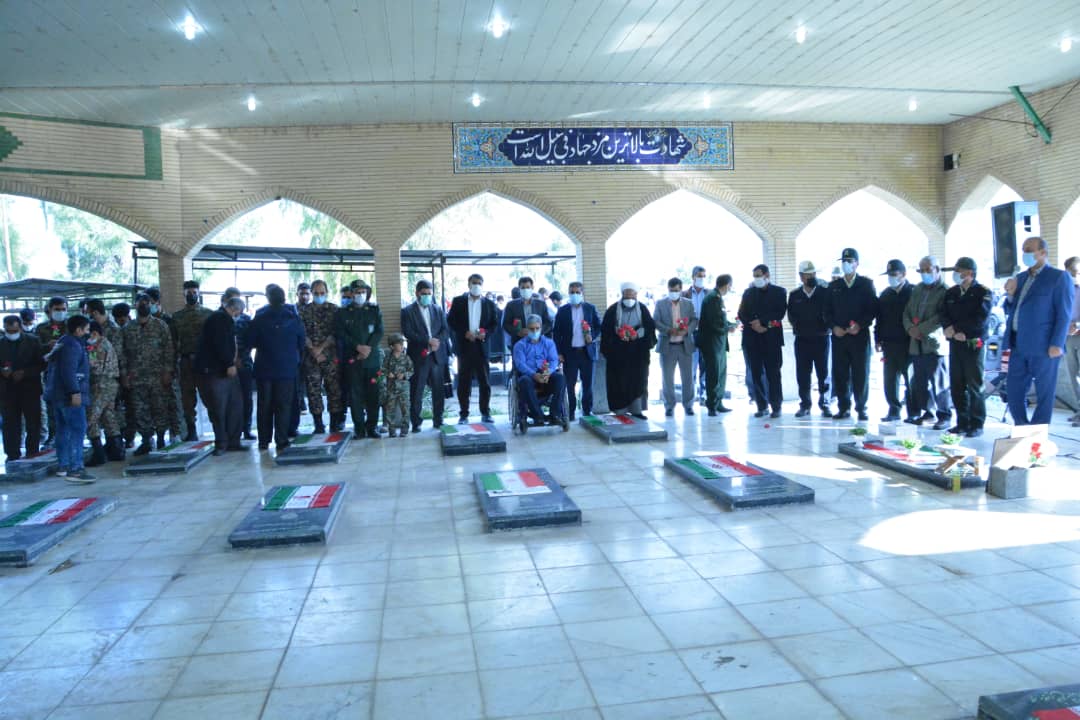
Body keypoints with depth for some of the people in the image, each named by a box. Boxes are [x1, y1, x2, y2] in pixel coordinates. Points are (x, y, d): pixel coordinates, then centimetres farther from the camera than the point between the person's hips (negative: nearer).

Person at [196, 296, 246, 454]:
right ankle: (221, 443, 3)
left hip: (227, 369, 10)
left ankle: (233, 441, 12)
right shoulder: (220, 318, -11)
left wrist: (233, 360, 15)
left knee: (235, 406, 7)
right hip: (216, 370, -10)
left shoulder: (222, 318, 21)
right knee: (219, 409, -4)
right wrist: (229, 364, -19)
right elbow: (220, 344, -21)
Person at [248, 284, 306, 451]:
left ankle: (264, 441, 13)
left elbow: (251, 342, 3)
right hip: (287, 368, -1)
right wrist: (297, 360, 17)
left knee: (264, 406, 10)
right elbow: (302, 343, 2)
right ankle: (281, 441, -2)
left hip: (264, 368, 1)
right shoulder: (294, 318, -4)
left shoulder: (259, 318, -4)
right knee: (283, 406, 2)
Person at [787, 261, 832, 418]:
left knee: (823, 373, 2)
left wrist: (824, 327, -13)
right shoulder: (794, 295, 7)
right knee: (802, 374, 3)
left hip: (821, 339, -2)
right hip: (802, 340, 2)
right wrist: (799, 327, -5)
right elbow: (791, 316, 8)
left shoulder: (825, 293, 0)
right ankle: (805, 404, 11)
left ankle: (824, 404, 11)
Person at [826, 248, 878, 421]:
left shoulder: (866, 284, 5)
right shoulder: (834, 286, 12)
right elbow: (828, 311, 11)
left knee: (861, 373, 0)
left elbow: (873, 309, 0)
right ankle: (844, 408, 8)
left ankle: (861, 408, 9)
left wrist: (860, 325, -13)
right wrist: (834, 326, -5)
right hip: (839, 335, 2)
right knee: (840, 373, 1)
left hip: (860, 335, -2)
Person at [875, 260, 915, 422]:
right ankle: (894, 410, 14)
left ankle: (913, 412, 9)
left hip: (908, 343, -5)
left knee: (911, 379, 1)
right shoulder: (885, 294, 14)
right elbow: (879, 318, 16)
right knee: (890, 379, 6)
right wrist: (878, 339, 10)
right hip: (889, 343, 5)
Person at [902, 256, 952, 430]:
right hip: (916, 343, 6)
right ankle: (928, 412, 19)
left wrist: (921, 329, -15)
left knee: (937, 381, -5)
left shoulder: (944, 291, -4)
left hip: (934, 342, -6)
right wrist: (910, 328, -3)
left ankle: (944, 415, 5)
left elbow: (941, 317, -13)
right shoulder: (917, 290, 17)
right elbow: (907, 312, 15)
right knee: (920, 381, 8)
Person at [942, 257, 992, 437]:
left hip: (974, 344, -5)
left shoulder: (983, 292, -2)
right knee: (956, 385, 5)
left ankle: (977, 424, 3)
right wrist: (953, 332, -11)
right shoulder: (951, 293, 14)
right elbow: (944, 316, 7)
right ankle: (962, 422, 14)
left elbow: (980, 320, -12)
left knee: (974, 386, -3)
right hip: (955, 344, 5)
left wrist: (955, 328, -11)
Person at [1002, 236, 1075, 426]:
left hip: (1043, 346, -6)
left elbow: (1064, 314, -8)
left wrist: (1056, 344, -16)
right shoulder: (1020, 278, 16)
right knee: (1013, 390, 8)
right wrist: (1010, 295, -1)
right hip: (1019, 345, 6)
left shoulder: (1059, 277, -2)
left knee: (1044, 393, 2)